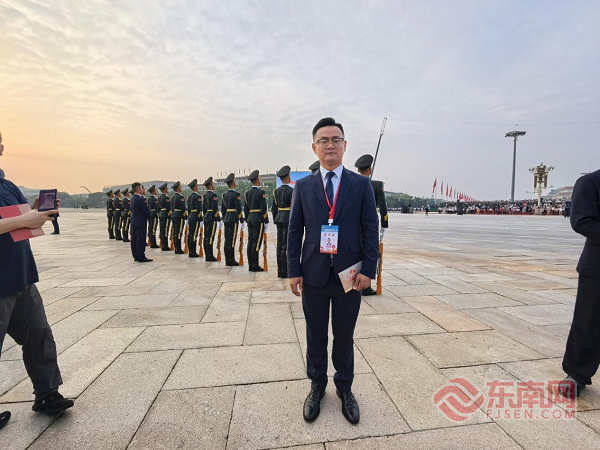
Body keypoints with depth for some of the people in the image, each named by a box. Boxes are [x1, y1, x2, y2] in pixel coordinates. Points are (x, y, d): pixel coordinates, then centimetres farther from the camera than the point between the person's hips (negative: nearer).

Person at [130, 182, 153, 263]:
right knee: (141, 239, -6)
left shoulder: (133, 199, 11)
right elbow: (146, 210, -16)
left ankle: (136, 256, 18)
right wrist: (150, 217, 1)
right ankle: (141, 257, -3)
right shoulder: (140, 199, -17)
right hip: (140, 222, -9)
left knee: (134, 239, 11)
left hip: (134, 222, 9)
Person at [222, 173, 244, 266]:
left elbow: (223, 208, 15)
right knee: (232, 240, -4)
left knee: (227, 240, 10)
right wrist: (242, 221, -10)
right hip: (234, 219, -8)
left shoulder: (224, 194, 12)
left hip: (226, 218, 8)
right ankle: (231, 261, 1)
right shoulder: (236, 194, -11)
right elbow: (239, 209, -15)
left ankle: (227, 260, 16)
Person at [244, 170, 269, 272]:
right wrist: (266, 222, -9)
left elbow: (245, 208, 14)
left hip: (250, 219, 7)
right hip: (259, 219, -7)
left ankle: (250, 265, 15)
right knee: (256, 243, -3)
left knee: (250, 242, 9)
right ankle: (255, 266, 2)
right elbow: (263, 208, -14)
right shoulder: (261, 192, -10)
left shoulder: (247, 193, 10)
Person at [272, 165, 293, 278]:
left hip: (279, 218, 7)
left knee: (279, 244, 10)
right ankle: (284, 271, 3)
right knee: (285, 245, -3)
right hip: (288, 219, -6)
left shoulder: (276, 191, 9)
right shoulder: (291, 190, -10)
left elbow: (273, 208, 12)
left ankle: (280, 270, 17)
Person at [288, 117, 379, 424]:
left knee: (344, 337, 15)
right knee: (315, 337, 16)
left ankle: (344, 389, 37)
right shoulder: (303, 186, 3)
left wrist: (368, 270, -8)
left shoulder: (361, 184, 1)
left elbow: (371, 230, -1)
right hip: (314, 274, 1)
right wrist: (293, 271, -2)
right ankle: (317, 387, 37)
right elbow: (294, 232, 2)